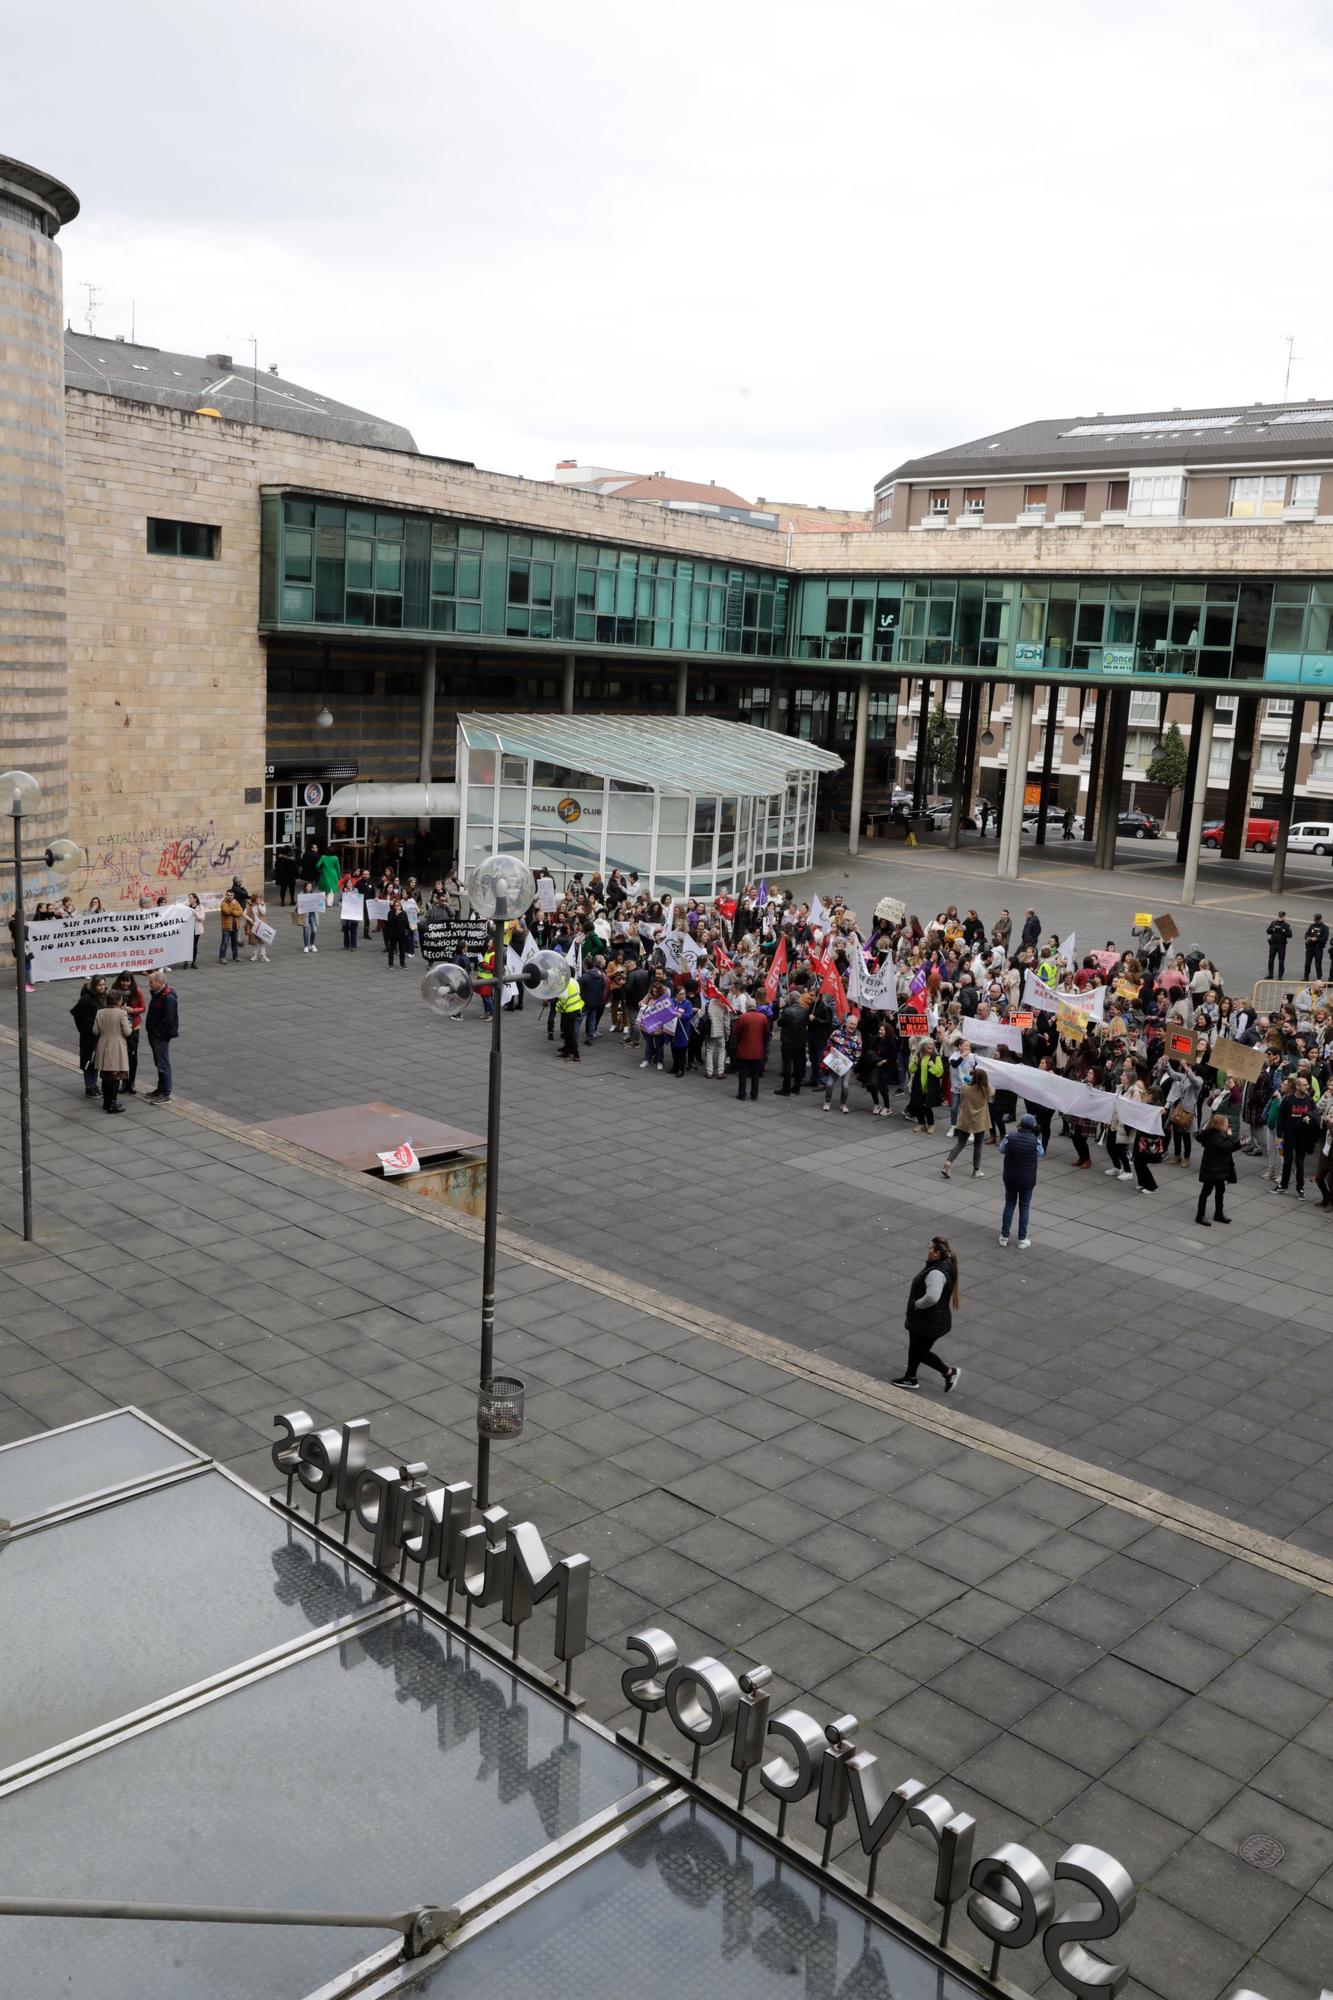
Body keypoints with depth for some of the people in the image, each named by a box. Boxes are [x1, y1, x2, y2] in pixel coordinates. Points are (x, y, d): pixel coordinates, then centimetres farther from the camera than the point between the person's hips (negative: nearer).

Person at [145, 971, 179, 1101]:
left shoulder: (168, 998, -22)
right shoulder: (156, 994, 10)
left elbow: (168, 1020, -25)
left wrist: (157, 1033, -19)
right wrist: (150, 1032, 14)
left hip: (161, 1037, -10)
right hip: (154, 1036, 10)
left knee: (163, 1065, -5)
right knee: (158, 1063, 18)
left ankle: (166, 1093, 0)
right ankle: (161, 1089, 29)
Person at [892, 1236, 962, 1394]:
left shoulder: (937, 1273, -31)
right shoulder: (943, 1264, 2)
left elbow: (932, 1297, -43)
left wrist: (916, 1305, -25)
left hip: (930, 1322, -10)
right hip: (922, 1320, 10)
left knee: (921, 1351, 5)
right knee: (914, 1347, 22)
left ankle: (949, 1372, 18)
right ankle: (910, 1378, 37)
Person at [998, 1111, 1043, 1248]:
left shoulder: (1010, 1137, -16)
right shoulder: (1035, 1141, -17)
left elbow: (1001, 1150, 3)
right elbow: (1042, 1154, 2)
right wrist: (1036, 1136, 0)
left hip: (1010, 1179, 1)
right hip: (1027, 1180, -1)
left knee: (1009, 1205, 15)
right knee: (1024, 1207, 11)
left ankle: (1004, 1237, 19)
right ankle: (1022, 1239, 15)